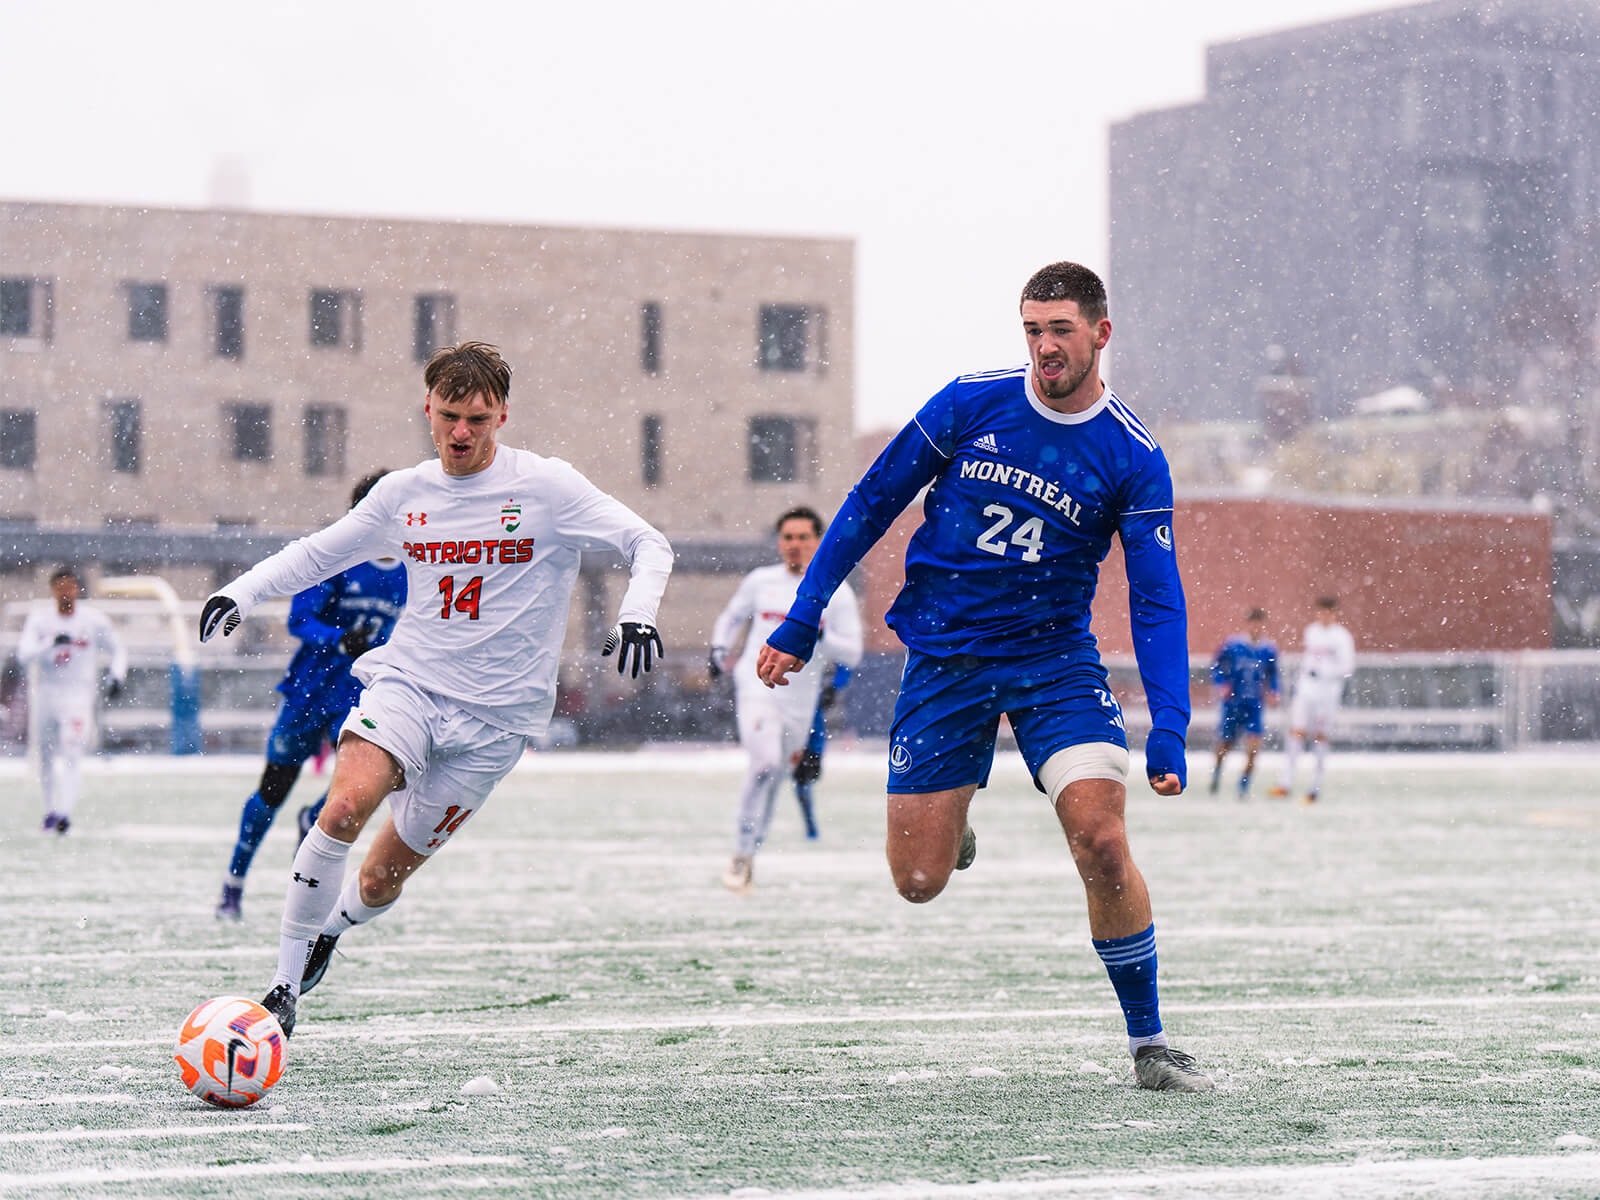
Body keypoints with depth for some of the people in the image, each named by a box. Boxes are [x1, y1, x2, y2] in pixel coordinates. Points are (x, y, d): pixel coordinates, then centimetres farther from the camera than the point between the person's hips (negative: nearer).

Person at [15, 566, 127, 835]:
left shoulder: (93, 619, -3)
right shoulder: (39, 618, -1)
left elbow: (117, 651, 9)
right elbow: (23, 654, -13)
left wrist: (117, 677, -8)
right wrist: (52, 643, -28)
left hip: (79, 695, -3)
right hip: (47, 694, 3)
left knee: (72, 752, -17)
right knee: (46, 756, 11)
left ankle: (64, 811, -25)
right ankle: (51, 808, 28)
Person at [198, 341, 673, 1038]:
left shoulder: (547, 487, -5)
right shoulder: (403, 493, 6)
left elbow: (648, 545, -2)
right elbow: (316, 554, 18)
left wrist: (637, 613, -21)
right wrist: (242, 591, 3)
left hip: (495, 714, -2)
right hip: (407, 682, 2)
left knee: (379, 881, 0)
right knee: (345, 806, -28)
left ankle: (328, 931, 37)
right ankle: (285, 988, -18)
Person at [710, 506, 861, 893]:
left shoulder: (837, 593, 1)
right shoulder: (759, 581, 4)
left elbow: (852, 653, -3)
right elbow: (731, 617, 22)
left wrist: (819, 636, -21)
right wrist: (719, 649, 4)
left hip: (800, 702, 2)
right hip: (756, 689, -2)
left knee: (774, 780, 13)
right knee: (765, 763, -24)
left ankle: (750, 856, 33)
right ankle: (743, 853, -15)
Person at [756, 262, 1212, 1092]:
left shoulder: (1133, 457, -6)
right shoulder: (971, 403, -5)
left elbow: (1157, 602, -8)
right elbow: (870, 505, 4)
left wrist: (1169, 730, -19)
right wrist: (800, 625, 2)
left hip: (1054, 658, -1)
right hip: (942, 656, 1)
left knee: (1101, 840, -21)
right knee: (918, 884, -2)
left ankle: (1148, 1045, -5)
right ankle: (947, 819, 36)